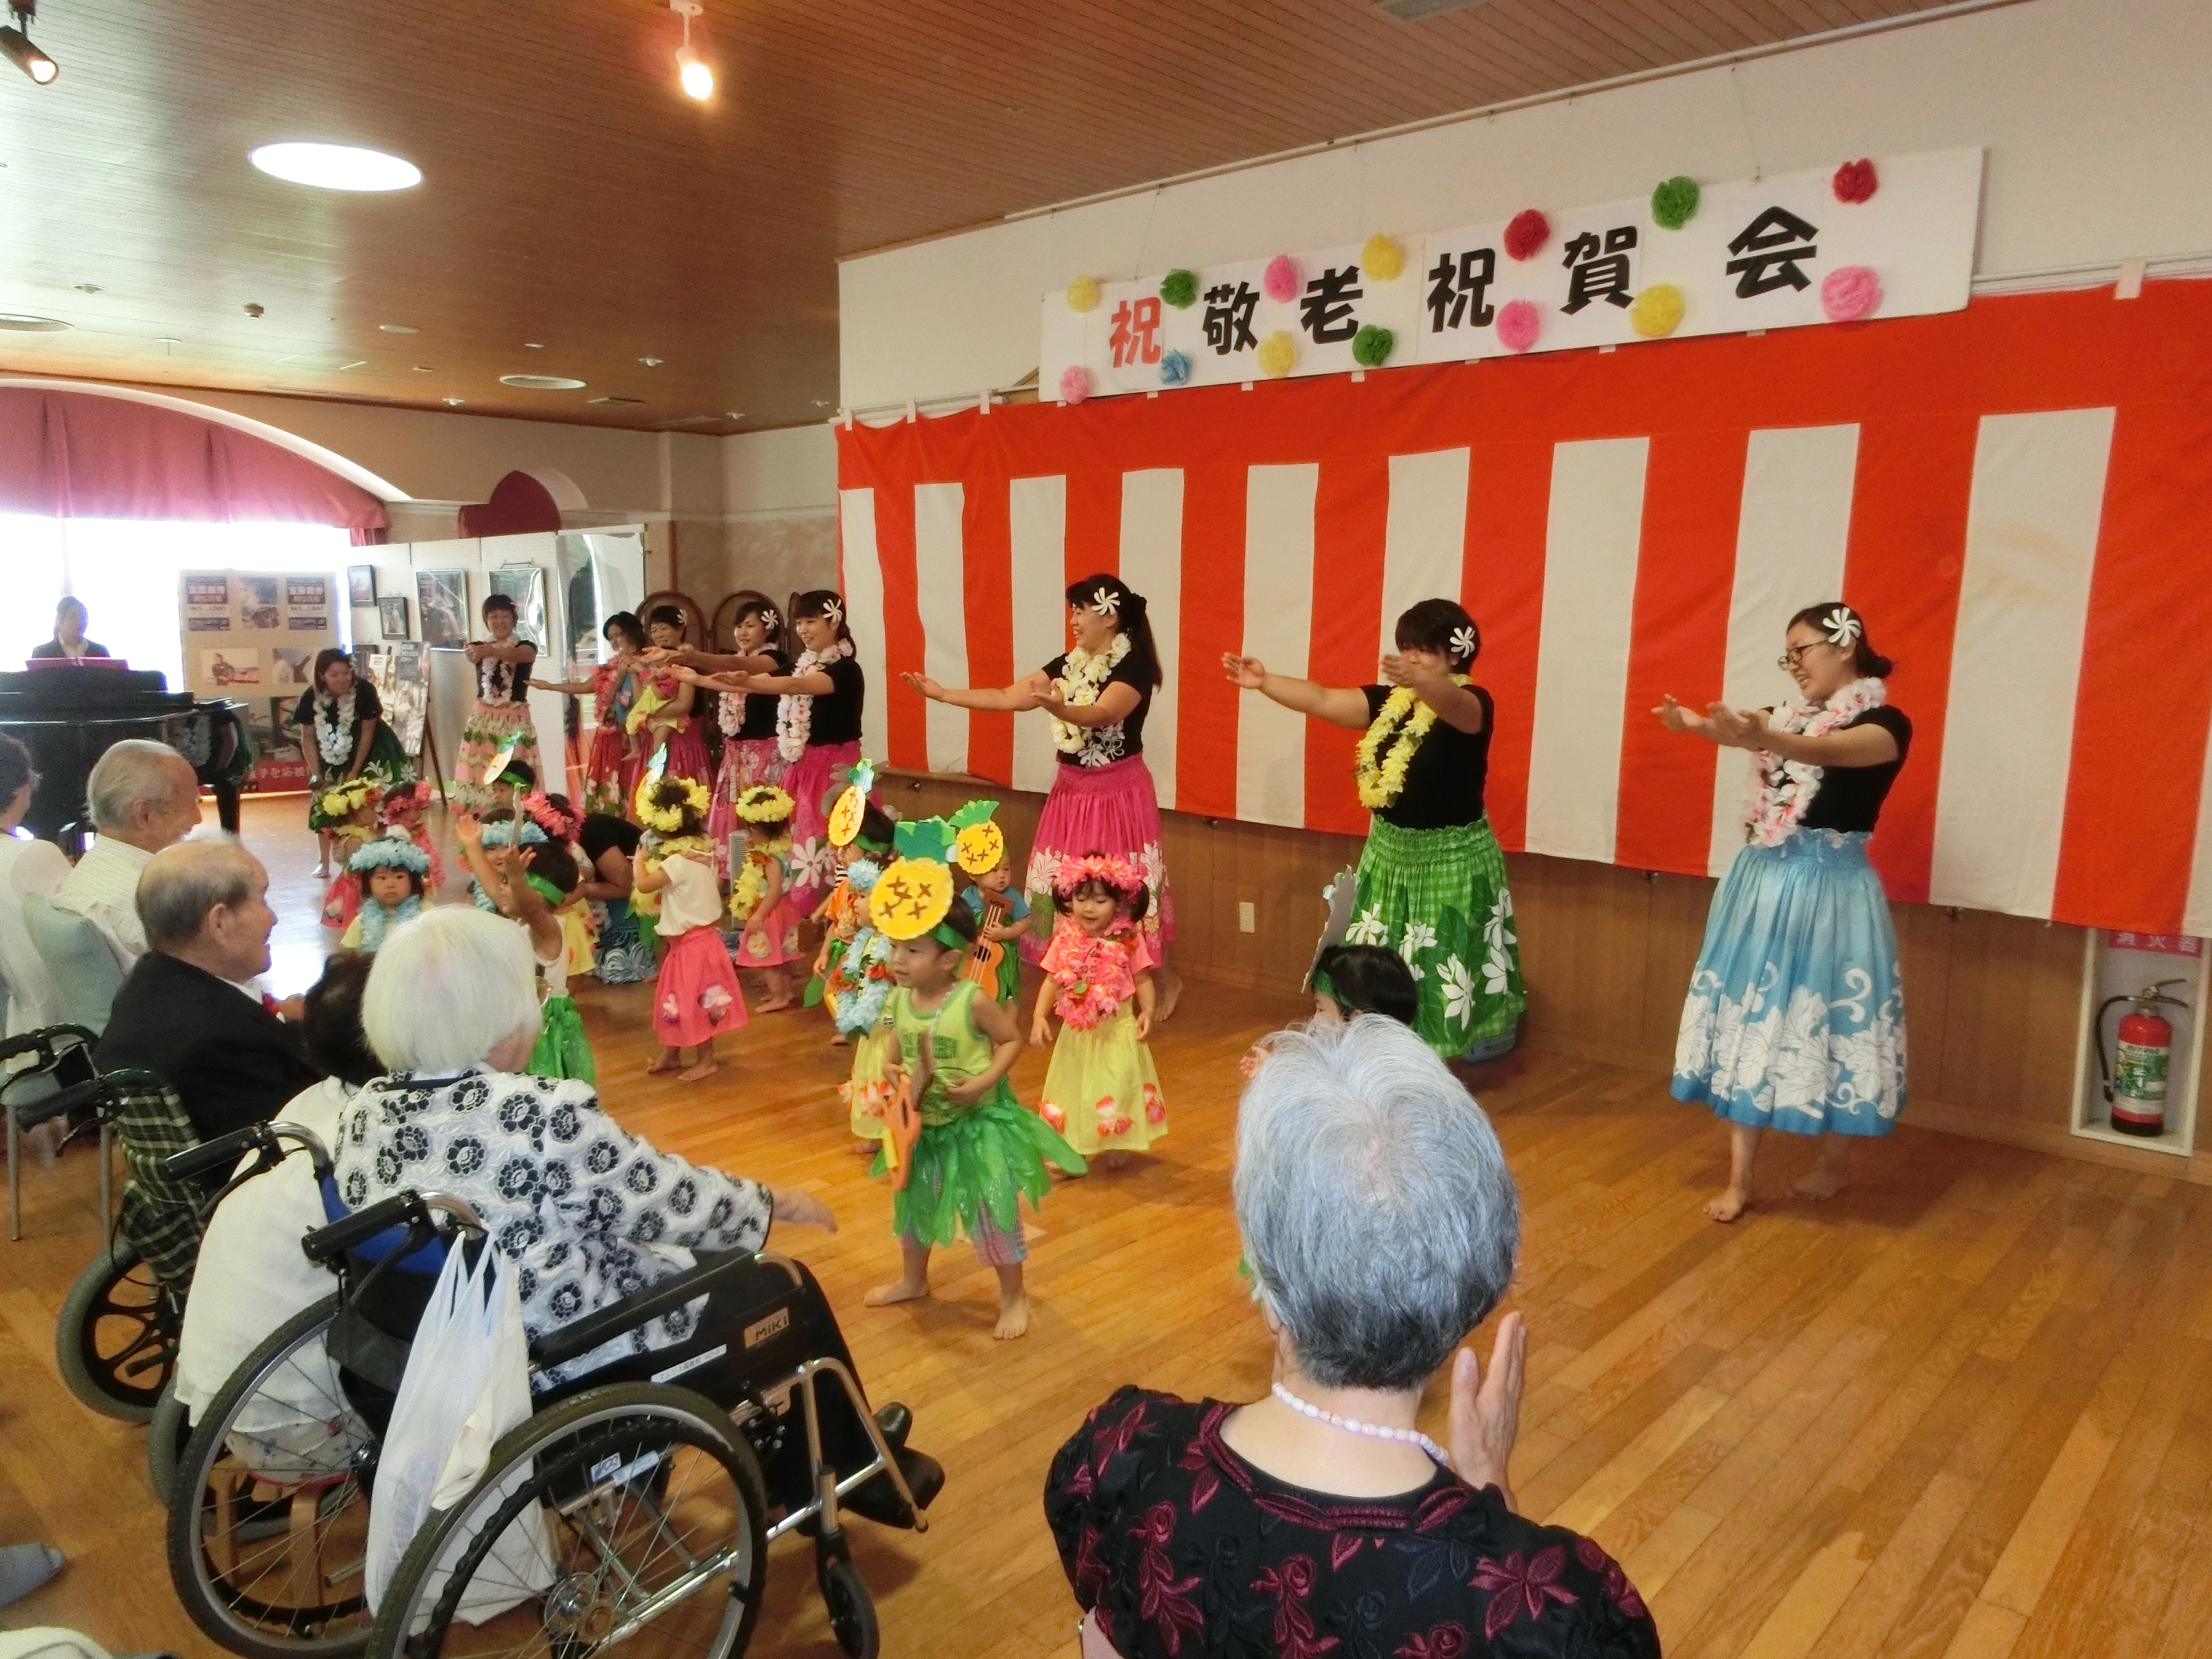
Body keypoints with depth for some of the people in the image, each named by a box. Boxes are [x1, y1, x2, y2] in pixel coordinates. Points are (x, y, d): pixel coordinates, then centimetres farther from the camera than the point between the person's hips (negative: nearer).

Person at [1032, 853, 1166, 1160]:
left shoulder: (1129, 941, -12)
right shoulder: (1066, 941, -5)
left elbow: (1143, 980, -5)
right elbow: (1052, 982, -1)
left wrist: (1147, 1011, -20)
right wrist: (1039, 1017, -10)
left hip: (1117, 1031, -2)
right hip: (1077, 1032, 3)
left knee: (1115, 1088, 7)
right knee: (1075, 1088, 13)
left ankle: (1113, 1144, 28)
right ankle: (1071, 1149, 28)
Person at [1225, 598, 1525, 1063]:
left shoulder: (1473, 704, -14)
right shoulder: (1388, 702, 5)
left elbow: (1446, 702, -38)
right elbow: (1323, 700, 0)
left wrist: (1418, 680, -60)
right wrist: (1264, 682, -12)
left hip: (1453, 856, -6)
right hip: (1390, 851, 6)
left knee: (1453, 961, 1)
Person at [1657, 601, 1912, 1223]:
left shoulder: (1886, 724, -6)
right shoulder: (1788, 715, 12)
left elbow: (1828, 752, -29)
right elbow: (1737, 727, -10)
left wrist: (1762, 740, -49)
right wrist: (1694, 723, -33)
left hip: (1829, 890, -6)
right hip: (1762, 883, 6)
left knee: (1830, 1025, 4)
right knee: (1748, 1019, 4)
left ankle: (1834, 1162, 27)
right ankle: (1739, 1177, 9)